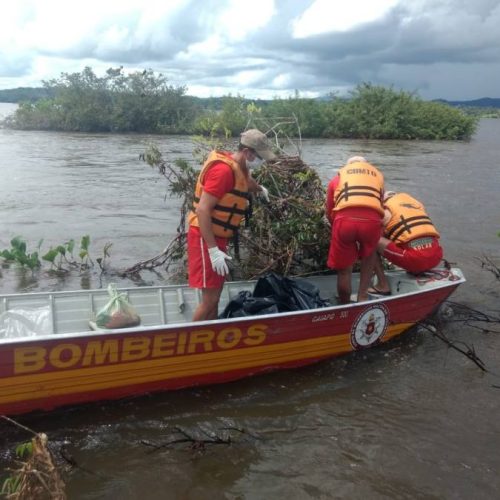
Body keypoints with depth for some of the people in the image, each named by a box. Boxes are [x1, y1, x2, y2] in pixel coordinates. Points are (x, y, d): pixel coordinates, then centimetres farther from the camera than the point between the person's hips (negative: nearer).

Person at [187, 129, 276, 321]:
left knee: (215, 294, 14)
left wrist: (261, 189, 58)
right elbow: (203, 209, -26)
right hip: (206, 238, -10)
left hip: (217, 236, 10)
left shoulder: (239, 167, 10)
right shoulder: (224, 169, -21)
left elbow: (247, 182, 37)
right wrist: (213, 250, -29)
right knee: (210, 298, -11)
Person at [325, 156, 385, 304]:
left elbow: (329, 213, 29)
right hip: (372, 220, 1)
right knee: (369, 255, 30)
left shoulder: (337, 177, 30)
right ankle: (362, 297, 26)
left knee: (344, 269, 16)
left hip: (345, 219, -1)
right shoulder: (377, 175, 33)